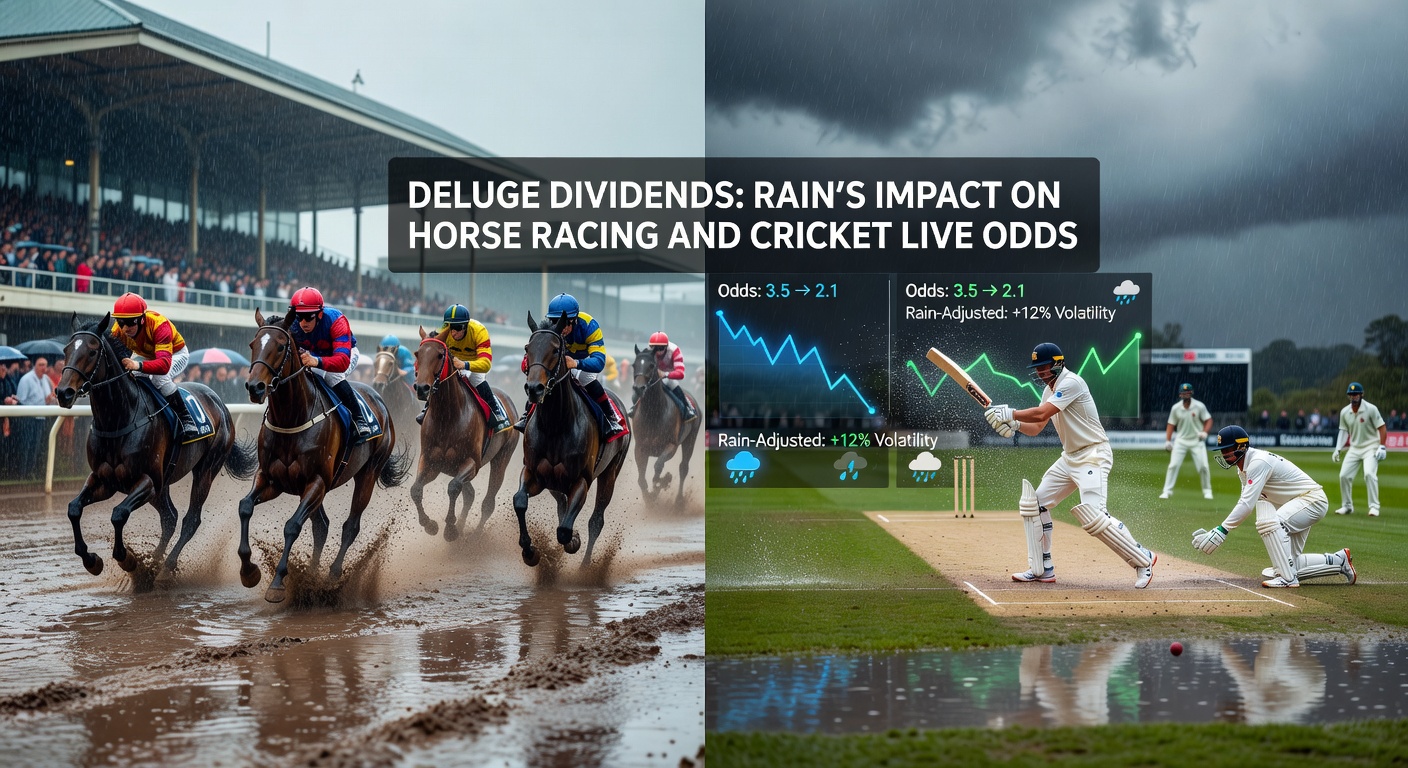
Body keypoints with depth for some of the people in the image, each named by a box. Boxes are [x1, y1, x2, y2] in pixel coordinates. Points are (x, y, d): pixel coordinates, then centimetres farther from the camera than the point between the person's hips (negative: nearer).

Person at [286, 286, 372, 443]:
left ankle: (359, 420, -28)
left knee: (332, 375, -35)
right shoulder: (292, 325, -24)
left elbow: (342, 361, -50)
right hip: (315, 355, 5)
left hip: (347, 353, -5)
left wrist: (317, 362, -70)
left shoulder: (336, 321, -39)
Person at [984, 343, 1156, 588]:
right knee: (1036, 503, 7)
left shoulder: (1071, 382, -17)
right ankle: (1042, 570, 14)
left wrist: (1009, 414, -18)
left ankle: (1143, 559, -7)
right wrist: (1013, 423, -7)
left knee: (1093, 516, -22)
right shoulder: (1050, 389, 12)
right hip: (1070, 457, 10)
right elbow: (1036, 428, 11)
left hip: (1093, 455, -10)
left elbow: (1041, 414, -26)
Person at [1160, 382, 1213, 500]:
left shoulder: (1199, 406, -9)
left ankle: (1207, 490, 14)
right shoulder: (1176, 408, -4)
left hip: (1197, 441, -1)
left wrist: (1204, 432, -20)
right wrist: (1167, 441, -5)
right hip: (1181, 441, 1)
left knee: (1203, 466, -5)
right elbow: (1171, 424, 4)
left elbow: (1208, 420, -2)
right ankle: (1167, 491, -1)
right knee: (1173, 465, -8)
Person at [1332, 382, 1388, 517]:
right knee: (1344, 475, -2)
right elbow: (1343, 431, 9)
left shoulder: (1371, 409, -13)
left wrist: (1382, 447, -18)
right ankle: (1347, 506, 14)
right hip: (1354, 448, 5)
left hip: (1371, 447, -5)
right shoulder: (1344, 412, 1)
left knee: (1369, 473, -24)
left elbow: (1382, 428, -11)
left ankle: (1374, 506, -16)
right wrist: (1337, 449, 0)